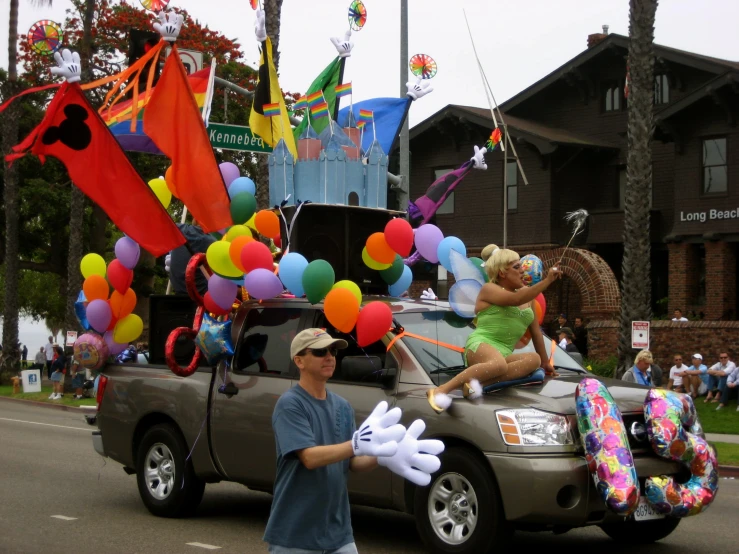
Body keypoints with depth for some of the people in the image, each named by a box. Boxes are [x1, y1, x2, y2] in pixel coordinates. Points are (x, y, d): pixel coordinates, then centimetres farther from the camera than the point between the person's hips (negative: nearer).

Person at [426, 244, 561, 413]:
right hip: (481, 345, -6)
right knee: (499, 364, -42)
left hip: (505, 354, 6)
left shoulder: (526, 292, 20)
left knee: (534, 359, -27)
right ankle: (441, 390, -38)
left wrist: (545, 362, 23)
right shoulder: (489, 289, 1)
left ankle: (479, 382, -37)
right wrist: (547, 281, -21)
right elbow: (515, 300, -18)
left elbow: (536, 330, 23)